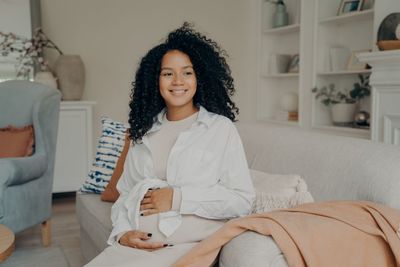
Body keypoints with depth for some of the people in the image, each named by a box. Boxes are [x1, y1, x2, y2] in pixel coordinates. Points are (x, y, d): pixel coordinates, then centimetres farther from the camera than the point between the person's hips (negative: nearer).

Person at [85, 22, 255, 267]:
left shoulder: (221, 128, 0)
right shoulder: (145, 131, 15)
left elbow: (242, 200, -6)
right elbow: (125, 194, 15)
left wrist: (178, 198, -13)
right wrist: (122, 233, -4)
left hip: (190, 246, -4)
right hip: (136, 244, 4)